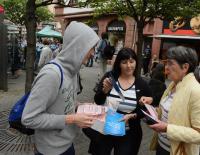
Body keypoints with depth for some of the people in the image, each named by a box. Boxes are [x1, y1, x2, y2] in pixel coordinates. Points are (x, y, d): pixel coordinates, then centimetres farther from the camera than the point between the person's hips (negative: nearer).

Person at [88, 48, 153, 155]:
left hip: (128, 134, 0)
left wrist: (132, 116, -17)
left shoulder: (141, 84, -6)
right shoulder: (109, 77, -7)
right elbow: (97, 102, -9)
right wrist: (105, 90, -27)